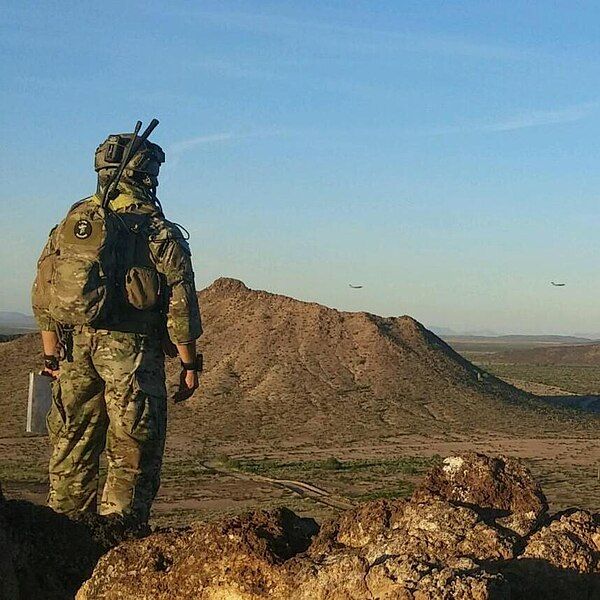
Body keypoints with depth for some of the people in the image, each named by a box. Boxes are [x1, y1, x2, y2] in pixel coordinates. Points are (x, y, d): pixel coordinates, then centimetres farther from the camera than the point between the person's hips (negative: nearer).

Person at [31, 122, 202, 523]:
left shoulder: (70, 224, 9)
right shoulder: (159, 233, -5)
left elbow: (43, 298, 9)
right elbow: (180, 306, -7)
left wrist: (52, 357, 15)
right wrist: (189, 364, 2)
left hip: (75, 353, 5)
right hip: (132, 354, -5)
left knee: (72, 449, 14)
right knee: (133, 458, 3)